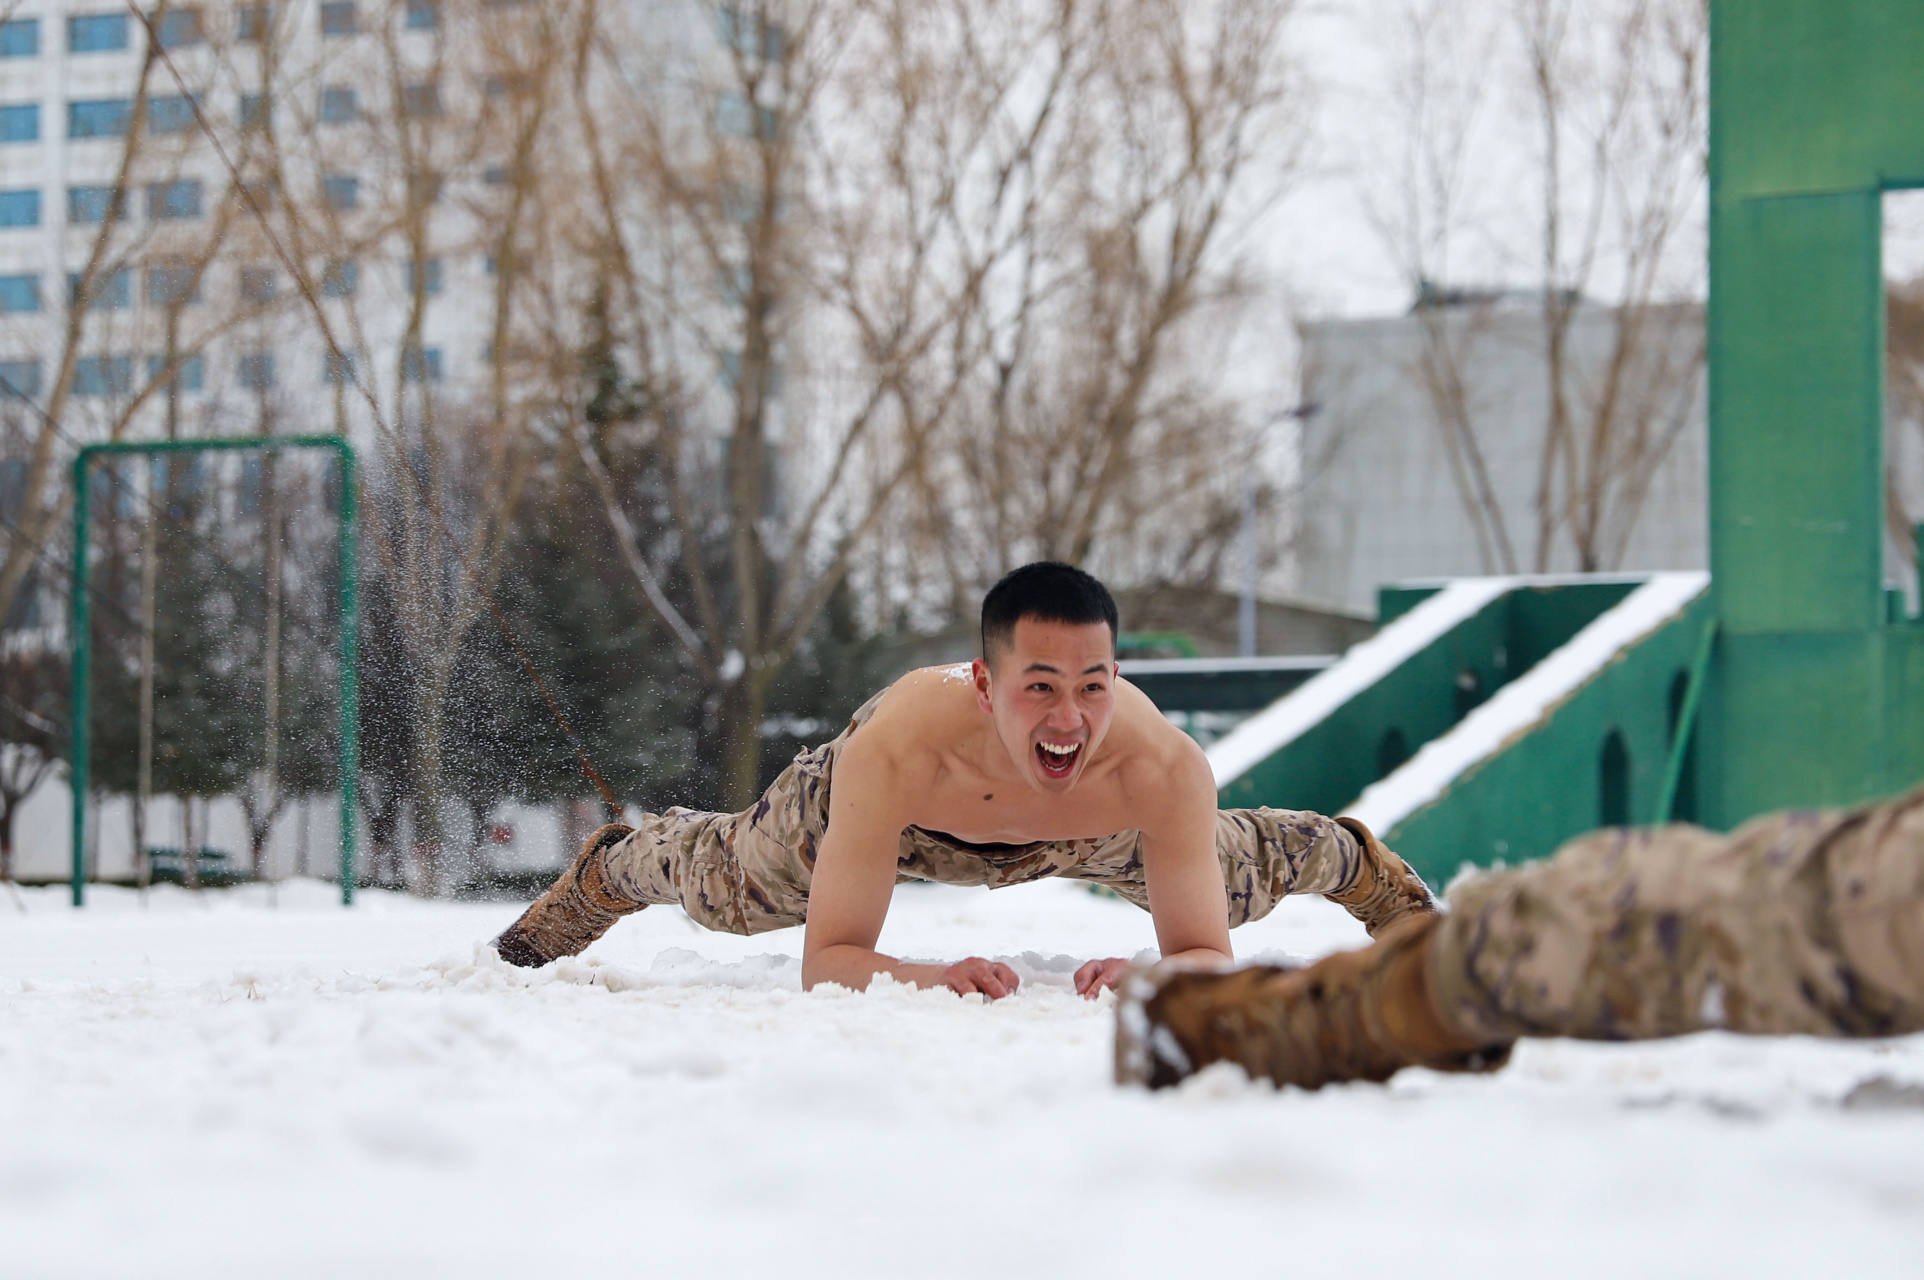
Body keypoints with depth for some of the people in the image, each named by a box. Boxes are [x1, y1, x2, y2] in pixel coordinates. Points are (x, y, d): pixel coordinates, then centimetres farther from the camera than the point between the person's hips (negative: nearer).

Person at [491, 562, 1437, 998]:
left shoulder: (1164, 771, -47)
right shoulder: (894, 754, -50)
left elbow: (1209, 954, -39)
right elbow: (827, 959, -44)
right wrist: (930, 979, -64)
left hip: (1089, 832, 1)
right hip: (913, 818, -1)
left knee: (1237, 876, 27)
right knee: (729, 887, 23)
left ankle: (1360, 863, 63)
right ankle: (610, 866, 59)